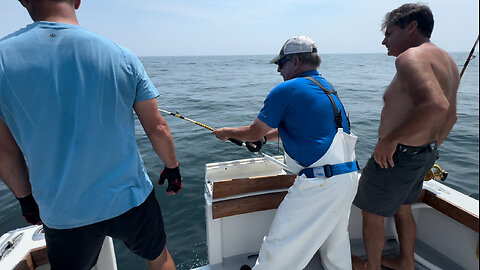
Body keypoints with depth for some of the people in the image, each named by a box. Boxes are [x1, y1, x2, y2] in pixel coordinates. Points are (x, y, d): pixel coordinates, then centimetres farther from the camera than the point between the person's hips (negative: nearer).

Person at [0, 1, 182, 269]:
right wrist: (172, 167, 9)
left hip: (63, 214, 1)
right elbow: (157, 128, -8)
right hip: (130, 198, 0)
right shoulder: (122, 57, -12)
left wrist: (26, 198, 16)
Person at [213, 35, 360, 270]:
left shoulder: (285, 90, -11)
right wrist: (264, 137, 28)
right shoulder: (328, 89, 16)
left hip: (320, 182, -9)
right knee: (335, 239, 27)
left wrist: (227, 133, 15)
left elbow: (253, 133, -3)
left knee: (280, 245, 7)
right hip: (349, 176, 10)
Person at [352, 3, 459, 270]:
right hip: (424, 155, 10)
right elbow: (450, 116, 19)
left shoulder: (411, 56, -20)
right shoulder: (446, 60, 13)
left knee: (372, 214, 11)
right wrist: (430, 148, 24)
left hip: (395, 157, -10)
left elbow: (435, 105, -38)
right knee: (402, 209, 27)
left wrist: (390, 139, -29)